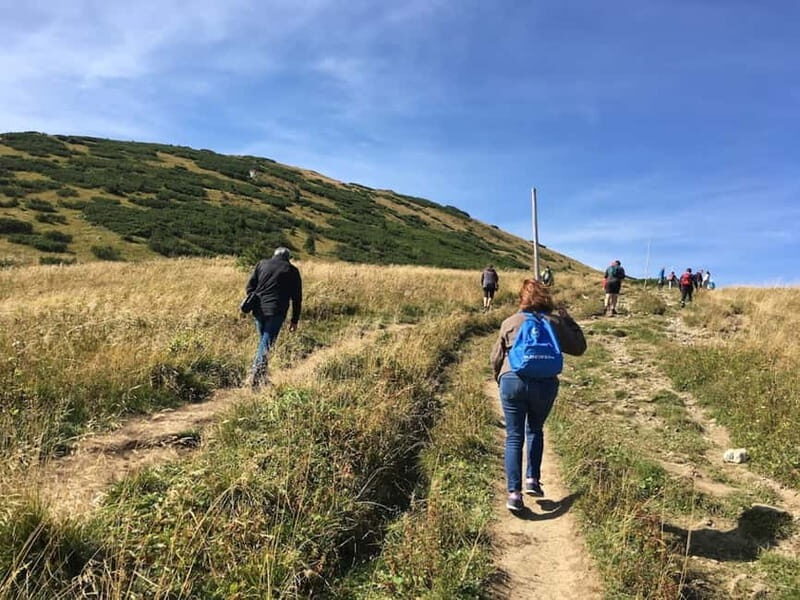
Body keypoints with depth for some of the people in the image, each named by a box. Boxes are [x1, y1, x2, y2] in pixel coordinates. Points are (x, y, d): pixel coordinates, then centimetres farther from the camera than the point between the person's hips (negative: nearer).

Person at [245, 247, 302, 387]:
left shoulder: (262, 264, 13)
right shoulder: (292, 271, 8)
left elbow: (249, 287, 7)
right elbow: (297, 298, 7)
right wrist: (294, 320, 11)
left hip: (259, 310, 3)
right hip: (276, 312, -3)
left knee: (262, 341, 16)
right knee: (266, 343, -4)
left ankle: (260, 375, 17)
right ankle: (256, 374, -15)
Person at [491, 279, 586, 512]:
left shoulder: (510, 322, 8)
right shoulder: (556, 322, 8)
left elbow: (496, 358, 11)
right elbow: (579, 347, 17)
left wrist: (499, 380, 28)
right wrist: (567, 320, 22)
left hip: (512, 380, -1)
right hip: (545, 383, 1)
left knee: (514, 436, 6)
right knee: (535, 430, 23)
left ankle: (514, 492, 1)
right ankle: (532, 480, 18)